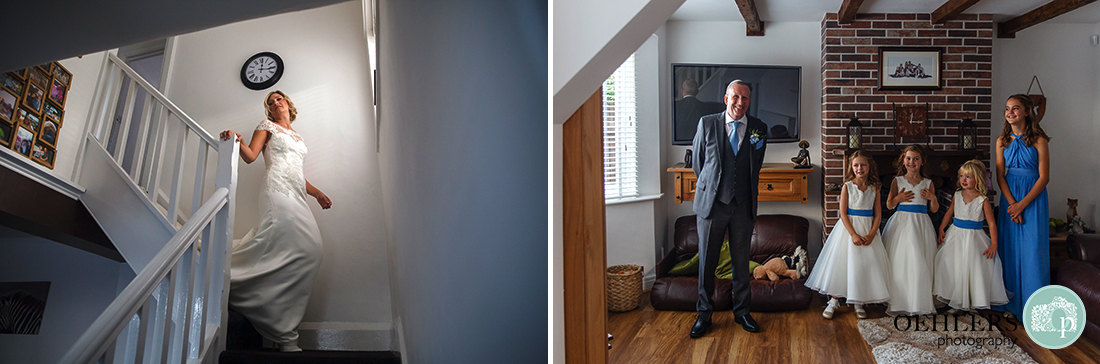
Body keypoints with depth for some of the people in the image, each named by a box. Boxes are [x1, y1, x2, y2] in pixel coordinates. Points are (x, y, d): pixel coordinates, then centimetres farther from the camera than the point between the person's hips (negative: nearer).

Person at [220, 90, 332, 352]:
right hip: (277, 189, -7)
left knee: (310, 249, -12)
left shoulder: (295, 136, 32)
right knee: (304, 248, -23)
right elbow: (250, 156, 1)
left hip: (296, 194, 7)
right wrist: (237, 140, -19)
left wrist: (317, 193, 27)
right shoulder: (268, 126, 14)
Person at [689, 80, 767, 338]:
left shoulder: (759, 129, 4)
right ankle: (704, 314, 19)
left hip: (744, 206, 2)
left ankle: (742, 311, 27)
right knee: (707, 261, 5)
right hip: (712, 203, -1)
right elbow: (697, 162, 9)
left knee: (741, 261, 11)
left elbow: (755, 166, 16)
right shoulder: (707, 124, 0)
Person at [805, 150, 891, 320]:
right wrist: (853, 234, -18)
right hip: (849, 228, -2)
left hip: (868, 231, 2)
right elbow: (843, 213, -9)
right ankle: (834, 301, 10)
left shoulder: (874, 188, 2)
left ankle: (859, 303, 19)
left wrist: (871, 235, -11)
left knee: (865, 266, 5)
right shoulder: (847, 186, -5)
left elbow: (878, 214, 2)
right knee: (840, 264, 0)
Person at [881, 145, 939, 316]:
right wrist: (898, 198, -13)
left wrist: (932, 198, -9)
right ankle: (898, 302, 4)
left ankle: (921, 301, 9)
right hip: (902, 223, -1)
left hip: (921, 225, 1)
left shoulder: (928, 183, 8)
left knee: (921, 263, -3)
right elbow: (889, 205, 6)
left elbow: (934, 209, 10)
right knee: (900, 262, -3)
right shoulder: (897, 181, 5)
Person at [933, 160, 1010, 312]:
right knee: (951, 266, 3)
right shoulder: (957, 196, 2)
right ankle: (955, 301, 16)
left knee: (973, 268, -4)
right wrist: (941, 229, 4)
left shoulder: (983, 201, -10)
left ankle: (972, 301, 11)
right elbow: (949, 213, 14)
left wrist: (994, 244, -13)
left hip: (973, 237, -4)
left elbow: (991, 223, -9)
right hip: (955, 235, 4)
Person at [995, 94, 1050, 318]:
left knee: (1032, 249, -1)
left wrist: (1022, 204, -14)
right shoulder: (1003, 141, 6)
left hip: (1033, 197, -4)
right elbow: (1000, 176, 3)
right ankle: (1011, 301, 17)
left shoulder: (1038, 140, -7)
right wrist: (1012, 203, -8)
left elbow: (1044, 177, -9)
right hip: (1009, 196, 4)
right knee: (1009, 247, 7)